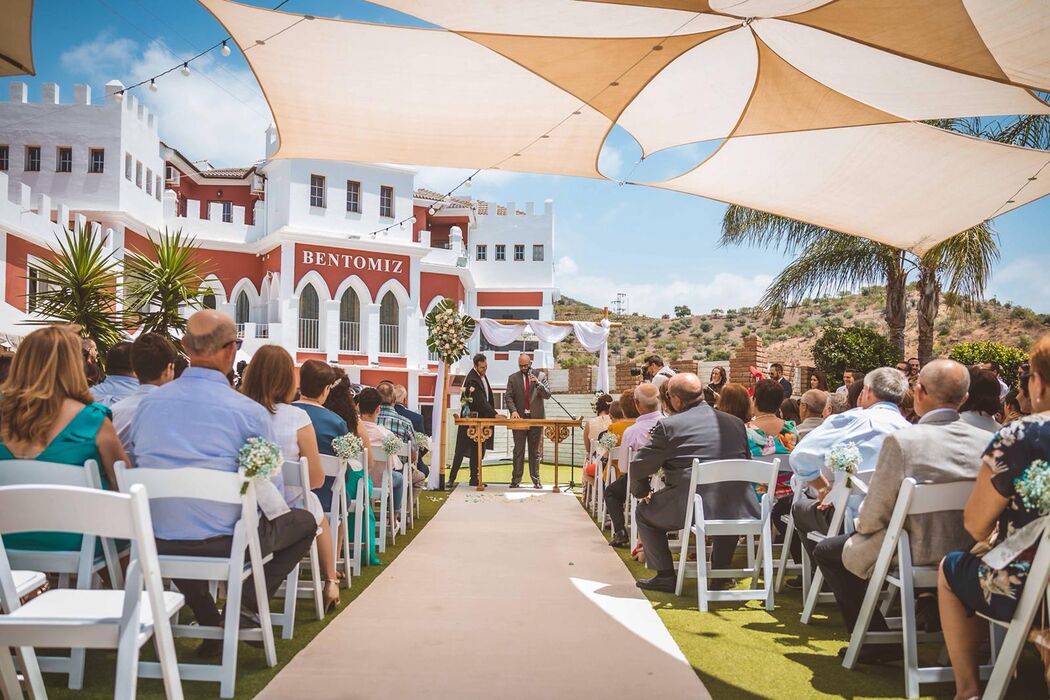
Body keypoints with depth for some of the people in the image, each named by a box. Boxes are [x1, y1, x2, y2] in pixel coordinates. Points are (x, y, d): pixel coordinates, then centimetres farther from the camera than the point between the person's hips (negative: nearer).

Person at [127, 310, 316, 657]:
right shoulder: (250, 412, -12)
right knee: (305, 521, 19)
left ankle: (209, 621, 25)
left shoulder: (147, 404, 1)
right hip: (222, 543, -4)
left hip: (157, 543, 4)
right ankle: (248, 604, 4)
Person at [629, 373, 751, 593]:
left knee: (644, 512, 21)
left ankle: (665, 575, 19)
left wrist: (642, 493, 22)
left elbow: (639, 466, 2)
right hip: (737, 509, 5)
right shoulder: (736, 422, 11)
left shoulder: (669, 425, -3)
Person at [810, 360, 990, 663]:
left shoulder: (902, 440, -23)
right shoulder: (989, 441, -8)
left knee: (826, 551, 15)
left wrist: (861, 524, 7)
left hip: (917, 556, -6)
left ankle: (877, 641, 16)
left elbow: (873, 517, -17)